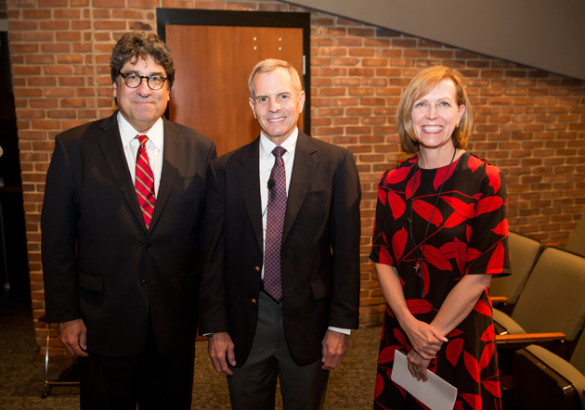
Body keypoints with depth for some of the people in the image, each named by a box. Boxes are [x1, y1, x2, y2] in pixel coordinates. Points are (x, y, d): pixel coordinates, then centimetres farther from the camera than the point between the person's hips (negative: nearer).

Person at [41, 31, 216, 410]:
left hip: (176, 322, 1)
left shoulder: (199, 149, -2)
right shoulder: (74, 147, -4)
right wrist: (66, 315, -3)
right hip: (104, 322, -1)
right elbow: (57, 239, -2)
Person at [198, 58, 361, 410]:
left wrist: (341, 325, -6)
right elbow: (213, 252, 0)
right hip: (244, 321, 1)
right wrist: (215, 327, -2)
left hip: (308, 320, -1)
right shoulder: (225, 169, 0)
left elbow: (346, 249, -5)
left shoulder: (336, 163, -5)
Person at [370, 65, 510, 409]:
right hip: (401, 331, 3)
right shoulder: (393, 181, -1)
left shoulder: (485, 180, -12)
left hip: (461, 333, -3)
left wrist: (433, 335, -12)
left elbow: (482, 273, -14)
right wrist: (410, 325, -14)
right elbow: (384, 260, -2)